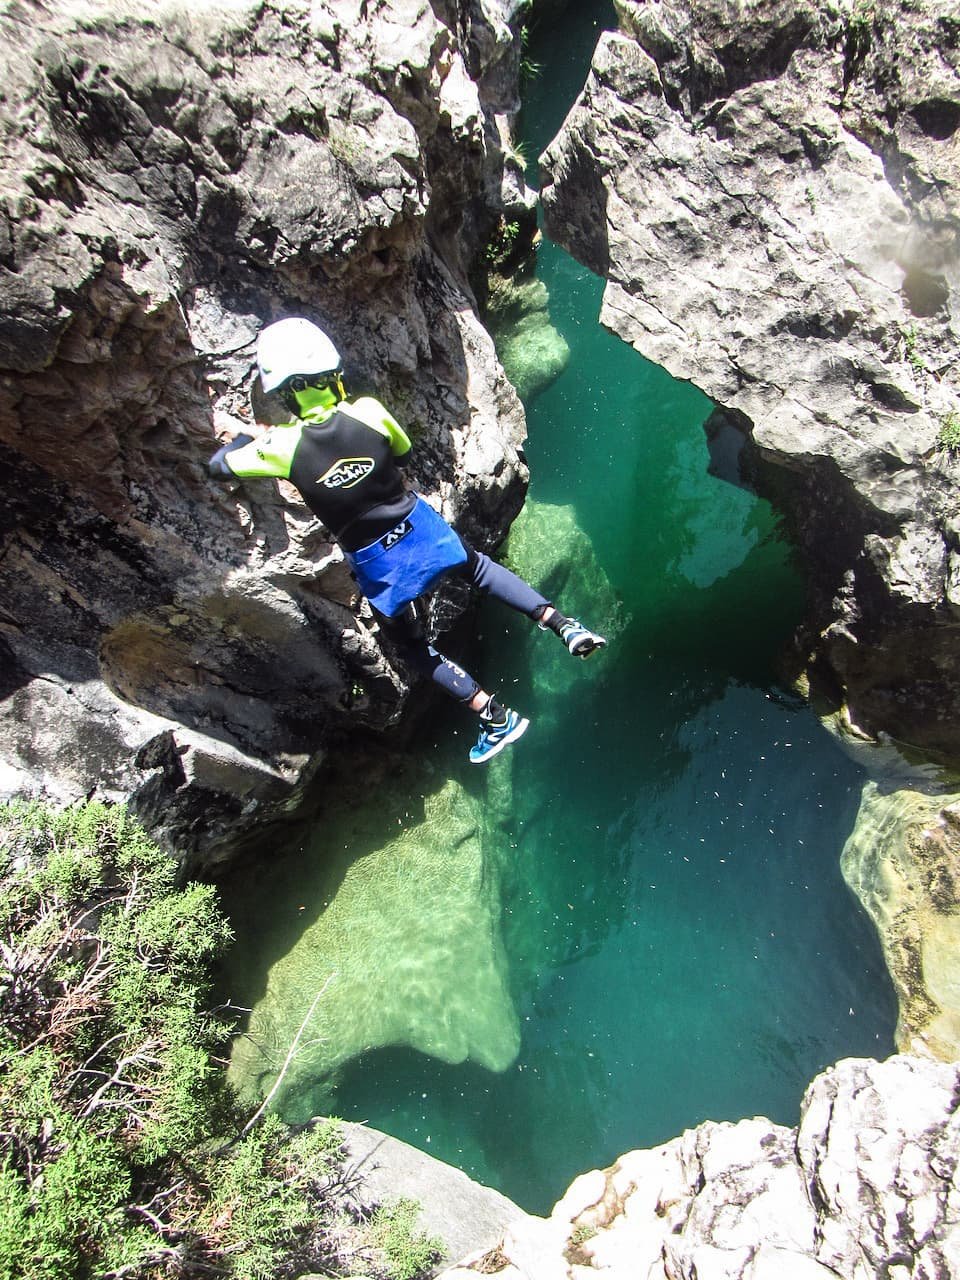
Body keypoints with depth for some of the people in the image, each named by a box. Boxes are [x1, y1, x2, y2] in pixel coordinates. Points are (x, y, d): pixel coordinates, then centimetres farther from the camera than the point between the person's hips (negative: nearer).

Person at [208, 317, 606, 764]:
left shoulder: (283, 447, -19)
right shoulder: (369, 413, -15)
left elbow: (219, 467, -1)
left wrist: (246, 436, 17)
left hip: (373, 560, -2)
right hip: (417, 526, 2)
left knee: (413, 648, 18)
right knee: (478, 567, 30)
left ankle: (497, 718, 17)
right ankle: (562, 623, 19)